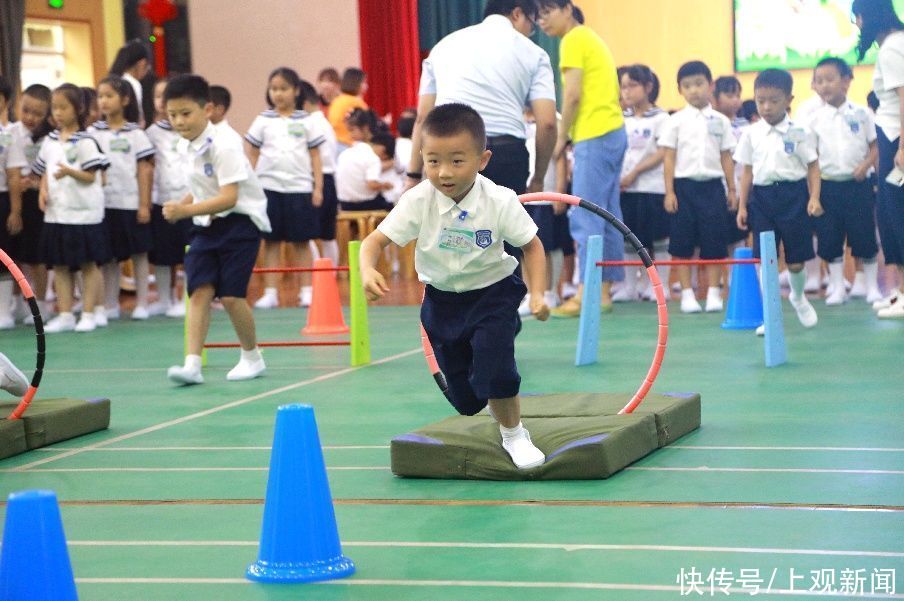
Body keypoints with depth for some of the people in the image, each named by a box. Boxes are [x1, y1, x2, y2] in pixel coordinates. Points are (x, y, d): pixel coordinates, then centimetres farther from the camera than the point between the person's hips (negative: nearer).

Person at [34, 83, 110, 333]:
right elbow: (44, 171, 16)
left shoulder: (84, 142, -8)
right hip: (56, 212, 6)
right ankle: (65, 315, 16)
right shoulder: (50, 141, 10)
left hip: (83, 212, -6)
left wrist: (70, 171, -28)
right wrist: (43, 191, -2)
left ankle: (88, 314, 9)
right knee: (59, 265, 8)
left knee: (89, 264, 2)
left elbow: (91, 176, -11)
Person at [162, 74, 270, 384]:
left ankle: (252, 357, 14)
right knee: (199, 290, -7)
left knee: (231, 295, -8)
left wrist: (186, 210, -32)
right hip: (207, 227, 7)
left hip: (239, 222, -7)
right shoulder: (190, 149, 8)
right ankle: (192, 364, -13)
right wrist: (180, 206, 1)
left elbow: (228, 198, -25)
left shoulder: (223, 146, -18)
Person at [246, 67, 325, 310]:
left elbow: (315, 156, 7)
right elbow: (251, 155, 9)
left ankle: (306, 290, 9)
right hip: (269, 187, 1)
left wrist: (318, 187, 1)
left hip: (300, 187, -1)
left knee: (302, 241, 3)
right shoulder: (263, 121, 5)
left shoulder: (305, 122, 5)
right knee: (271, 241, 3)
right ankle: (270, 292, 7)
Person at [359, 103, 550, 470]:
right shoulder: (418, 201, -21)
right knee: (464, 396, 9)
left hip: (493, 292, -2)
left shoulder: (500, 202, -22)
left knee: (494, 366, -22)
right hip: (443, 298, 2)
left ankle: (513, 434, 8)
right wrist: (367, 270, -42)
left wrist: (537, 293, -19)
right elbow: (376, 240, -21)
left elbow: (531, 246, -8)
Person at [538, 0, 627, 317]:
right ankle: (604, 290, 11)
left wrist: (561, 137, -5)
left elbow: (573, 94, -14)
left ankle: (585, 294, -12)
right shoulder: (591, 38, 21)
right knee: (607, 216, 9)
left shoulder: (573, 40, -7)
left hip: (594, 136, -10)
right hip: (613, 132, 10)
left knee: (585, 218, -10)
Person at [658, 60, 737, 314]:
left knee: (714, 241, 0)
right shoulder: (676, 121, 2)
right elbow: (669, 157, 1)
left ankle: (713, 293, 7)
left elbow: (726, 158, 10)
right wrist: (669, 191, -6)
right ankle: (687, 294, 6)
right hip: (684, 185, -1)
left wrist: (732, 189, 7)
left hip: (712, 185, 1)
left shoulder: (720, 121, 7)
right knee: (682, 243, 0)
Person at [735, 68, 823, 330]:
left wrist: (814, 198, -10)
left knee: (796, 260, 3)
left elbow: (813, 167, 1)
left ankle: (798, 297, 34)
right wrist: (742, 206, 5)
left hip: (793, 194, -2)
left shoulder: (800, 132, -2)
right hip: (762, 195, 2)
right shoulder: (751, 134, 5)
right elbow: (747, 172, 9)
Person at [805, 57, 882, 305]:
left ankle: (872, 286, 13)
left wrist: (865, 165, -15)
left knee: (864, 236, 1)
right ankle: (837, 287, 14)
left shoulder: (861, 113, 0)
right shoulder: (814, 118, 2)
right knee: (830, 240, 3)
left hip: (858, 184, -1)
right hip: (827, 185, 1)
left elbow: (874, 147, 4)